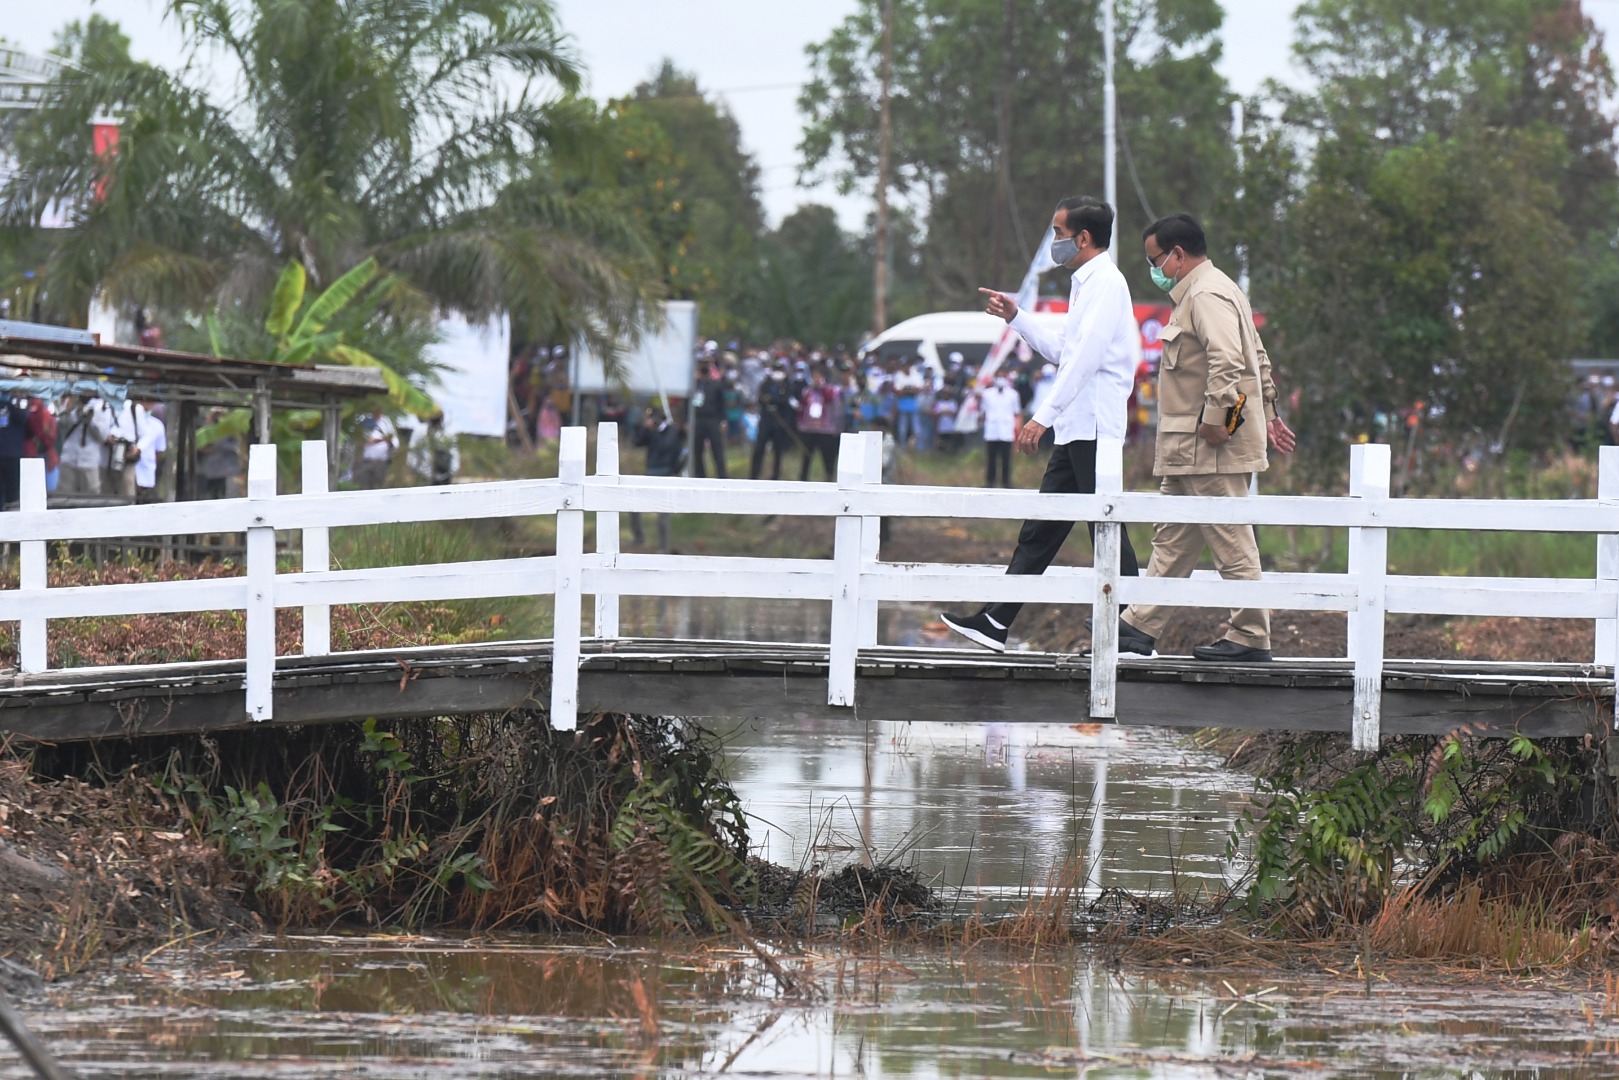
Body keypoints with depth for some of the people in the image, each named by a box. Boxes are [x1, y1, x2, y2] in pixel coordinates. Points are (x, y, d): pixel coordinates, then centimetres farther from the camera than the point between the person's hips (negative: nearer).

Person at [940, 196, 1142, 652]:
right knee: (1041, 528, 9)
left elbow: (1086, 358, -21)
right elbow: (1061, 351, 27)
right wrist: (1016, 318, 22)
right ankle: (996, 622, 9)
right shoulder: (1086, 284, 19)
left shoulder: (1106, 283, -12)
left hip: (1094, 428, -10)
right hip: (1075, 430, 10)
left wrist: (1043, 416, -23)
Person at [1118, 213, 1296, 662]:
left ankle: (1250, 637, -4)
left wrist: (1215, 420, -24)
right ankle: (1141, 626, 16)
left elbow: (1227, 362, -26)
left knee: (1231, 542, -7)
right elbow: (1259, 360, 25)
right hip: (1189, 451, 11)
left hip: (1212, 447, -11)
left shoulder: (1207, 296, -14)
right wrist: (1268, 412, 27)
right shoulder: (1210, 291, 20)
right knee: (1173, 540, 12)